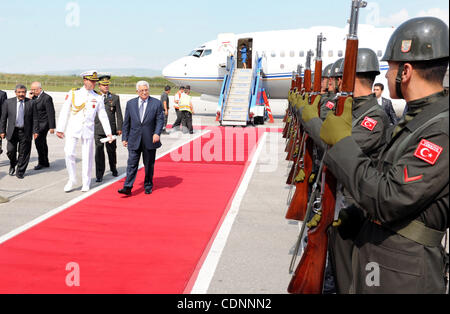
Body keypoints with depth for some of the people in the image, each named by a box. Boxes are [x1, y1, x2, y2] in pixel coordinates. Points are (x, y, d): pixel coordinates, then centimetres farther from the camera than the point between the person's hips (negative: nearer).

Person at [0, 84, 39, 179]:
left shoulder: (31, 103, 1)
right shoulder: (8, 102, 4)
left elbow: (34, 118, 1)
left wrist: (35, 131, -4)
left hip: (25, 132, -1)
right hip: (12, 131, 1)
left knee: (23, 153, 3)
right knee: (10, 151, 0)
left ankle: (20, 171, 18)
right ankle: (12, 165, 31)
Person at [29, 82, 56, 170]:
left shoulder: (47, 98, -13)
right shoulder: (34, 97, 11)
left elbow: (51, 113, -16)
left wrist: (52, 127, -18)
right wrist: (30, 98, -5)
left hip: (43, 124, -8)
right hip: (37, 124, 9)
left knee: (38, 142, -12)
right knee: (42, 143, 14)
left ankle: (41, 162, 0)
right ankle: (45, 163, 22)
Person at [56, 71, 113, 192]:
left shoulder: (98, 98, 5)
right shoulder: (73, 94, 2)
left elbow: (103, 116, 7)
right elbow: (64, 112, 3)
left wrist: (108, 132, 2)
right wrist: (60, 129, 2)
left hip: (88, 130, 1)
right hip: (73, 129, -1)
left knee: (87, 156, 3)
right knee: (69, 154, -8)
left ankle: (86, 183, 16)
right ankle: (72, 180, 10)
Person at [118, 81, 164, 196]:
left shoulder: (156, 103, 2)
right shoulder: (130, 103, 8)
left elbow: (160, 120, -1)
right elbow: (126, 122, 10)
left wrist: (157, 133, -17)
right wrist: (124, 137, 6)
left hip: (150, 140, -1)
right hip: (134, 140, 1)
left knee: (149, 165, 9)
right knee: (132, 164, -4)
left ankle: (148, 186, 22)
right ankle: (127, 187, -4)